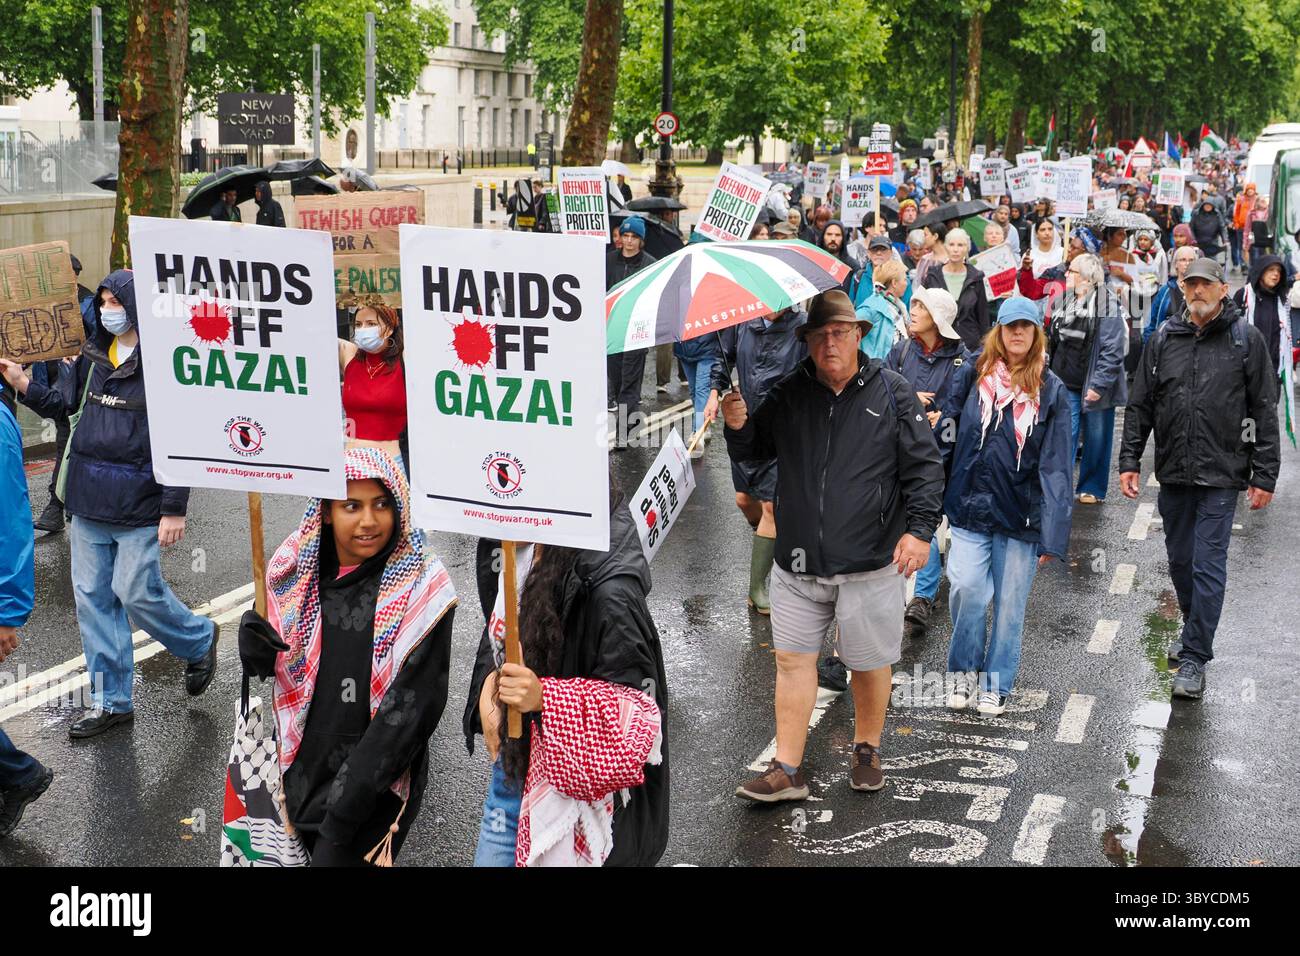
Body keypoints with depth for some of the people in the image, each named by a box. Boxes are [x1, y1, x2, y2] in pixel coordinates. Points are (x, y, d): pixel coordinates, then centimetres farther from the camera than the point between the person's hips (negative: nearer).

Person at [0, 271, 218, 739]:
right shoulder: (93, 355, 8)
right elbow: (64, 404, 20)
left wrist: (174, 509, -16)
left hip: (139, 504, -7)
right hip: (89, 499, 7)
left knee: (137, 592, -2)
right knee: (92, 596, 9)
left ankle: (199, 640, 28)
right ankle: (111, 700, 19)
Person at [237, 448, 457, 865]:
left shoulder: (422, 589, -15)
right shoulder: (299, 573, -1)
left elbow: (412, 706, -18)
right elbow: (280, 671, 10)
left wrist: (347, 805, -22)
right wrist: (255, 651, -14)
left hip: (377, 784, -4)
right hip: (305, 767, 5)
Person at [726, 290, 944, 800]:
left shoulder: (891, 391, 0)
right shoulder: (788, 394, 7)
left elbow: (925, 465, 0)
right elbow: (756, 452, 18)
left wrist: (919, 528, -10)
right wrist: (739, 428, -4)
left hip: (869, 562, -2)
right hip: (798, 561, 2)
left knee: (869, 662, 10)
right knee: (793, 659, 2)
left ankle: (867, 750, 32)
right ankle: (787, 770, 10)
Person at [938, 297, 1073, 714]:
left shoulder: (1051, 390, 0)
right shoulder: (972, 375, 2)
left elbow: (1056, 466, -2)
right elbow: (945, 437, 6)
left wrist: (1052, 535, -7)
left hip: (1021, 514, 0)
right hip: (971, 505, 0)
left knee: (1009, 604, 7)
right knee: (967, 590, -12)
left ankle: (995, 684, 26)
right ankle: (964, 669, 13)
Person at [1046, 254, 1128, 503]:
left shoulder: (1107, 306, -11)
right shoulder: (1060, 302, 8)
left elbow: (1112, 351, -15)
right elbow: (1051, 342, 17)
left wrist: (1099, 385, -19)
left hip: (1093, 387, -4)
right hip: (1065, 385, 4)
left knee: (1096, 440, 8)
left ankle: (1092, 488, 21)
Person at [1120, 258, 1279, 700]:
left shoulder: (1246, 339, -2)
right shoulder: (1163, 339, 6)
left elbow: (1265, 411, -2)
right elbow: (1140, 405, 11)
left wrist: (1264, 476, -5)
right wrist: (1130, 460, 4)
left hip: (1221, 474, -4)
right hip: (1173, 472, 4)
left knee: (1208, 565, -5)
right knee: (1180, 560, 15)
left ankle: (1194, 659, 0)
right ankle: (1194, 629, 37)